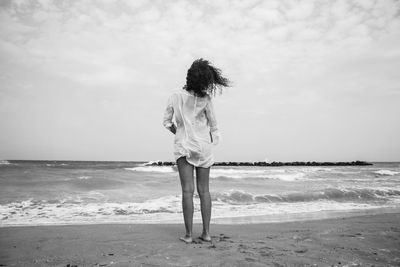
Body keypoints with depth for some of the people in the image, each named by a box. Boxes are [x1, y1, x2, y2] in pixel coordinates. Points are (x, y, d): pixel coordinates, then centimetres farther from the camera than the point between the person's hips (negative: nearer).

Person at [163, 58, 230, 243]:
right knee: (204, 190, 8)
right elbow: (213, 125, -1)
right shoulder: (205, 99, -7)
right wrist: (213, 141, 14)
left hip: (183, 146, 0)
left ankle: (188, 234, 4)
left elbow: (167, 122, 3)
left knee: (188, 190, 1)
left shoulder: (175, 96, -2)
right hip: (204, 146, 0)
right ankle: (206, 232, 13)